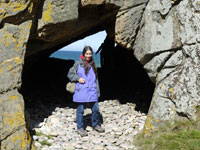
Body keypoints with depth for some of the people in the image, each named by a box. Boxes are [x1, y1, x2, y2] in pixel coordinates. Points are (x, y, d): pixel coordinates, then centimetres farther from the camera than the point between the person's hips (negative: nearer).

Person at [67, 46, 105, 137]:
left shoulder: (93, 65, 11)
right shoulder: (78, 64, -2)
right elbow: (70, 74, 3)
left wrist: (98, 91, 15)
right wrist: (78, 78, -12)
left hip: (92, 92, 4)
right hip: (81, 92, -4)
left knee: (96, 109, 5)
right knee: (80, 110, 4)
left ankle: (95, 125, 27)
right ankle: (80, 128, 17)